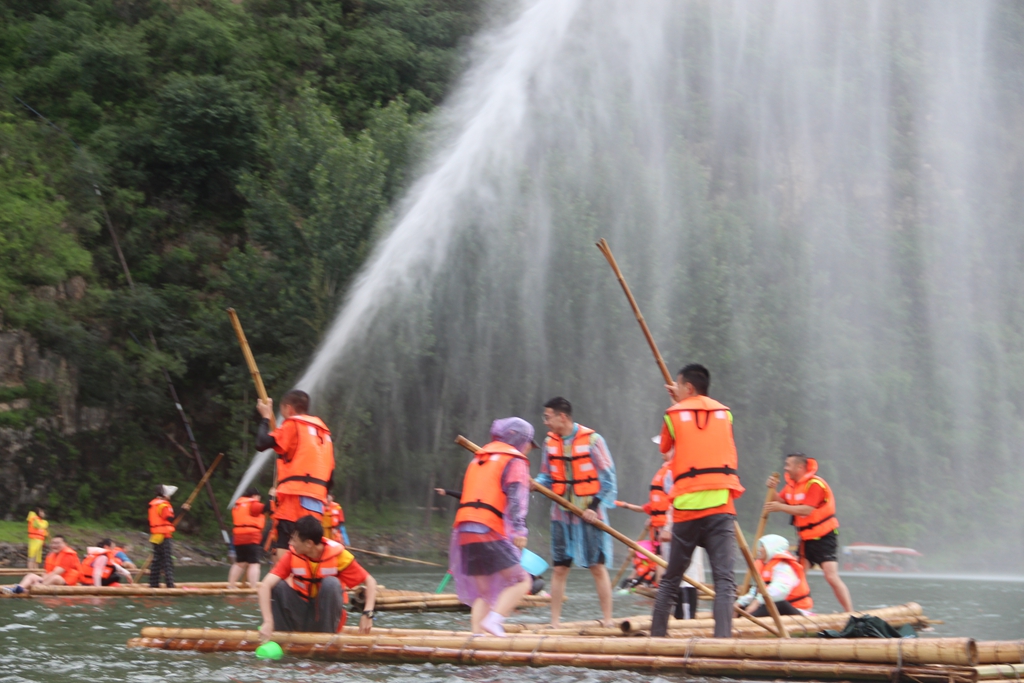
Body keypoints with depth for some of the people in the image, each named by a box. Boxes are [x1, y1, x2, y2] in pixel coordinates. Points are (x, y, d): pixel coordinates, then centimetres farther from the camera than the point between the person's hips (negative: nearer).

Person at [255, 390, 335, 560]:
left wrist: (266, 418, 8)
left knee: (283, 549, -15)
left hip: (294, 497, -7)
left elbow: (262, 443, -7)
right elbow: (330, 476, 20)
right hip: (317, 501, 7)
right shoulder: (324, 432, 24)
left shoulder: (293, 424, 3)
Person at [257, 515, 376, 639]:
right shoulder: (292, 556, -14)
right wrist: (268, 622, -38)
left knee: (331, 583, -28)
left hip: (328, 614, -1)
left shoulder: (338, 555, -16)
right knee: (278, 586, -22)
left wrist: (367, 614, -24)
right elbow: (264, 586, -24)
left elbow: (370, 582, -10)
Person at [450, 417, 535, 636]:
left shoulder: (478, 458, 27)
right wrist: (519, 530, -21)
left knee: (483, 592, 12)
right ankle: (493, 620, -21)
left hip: (465, 532, 8)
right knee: (522, 581, -5)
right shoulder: (515, 461, 3)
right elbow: (516, 497, -11)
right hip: (490, 532, -8)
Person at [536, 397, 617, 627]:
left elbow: (608, 478, -5)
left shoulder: (592, 440, -8)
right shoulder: (550, 442, 6)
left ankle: (607, 620, 7)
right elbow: (547, 477, 11)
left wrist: (595, 507, -13)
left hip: (589, 515, -4)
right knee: (559, 568, 3)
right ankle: (554, 622, 8)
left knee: (598, 567, 0)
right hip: (561, 515, 4)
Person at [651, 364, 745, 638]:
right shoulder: (724, 414, 13)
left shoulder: (674, 415, 6)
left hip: (687, 505, 0)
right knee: (724, 579, -7)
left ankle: (657, 636, 19)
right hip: (720, 505, 0)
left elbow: (665, 448, 21)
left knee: (671, 579, 13)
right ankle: (722, 639, -20)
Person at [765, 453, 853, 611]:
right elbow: (779, 502, 6)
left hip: (824, 536, -8)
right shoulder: (792, 484, 9)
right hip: (806, 537, 8)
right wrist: (772, 489, -12)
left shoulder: (815, 484, -18)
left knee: (831, 576, -16)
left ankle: (850, 614, -13)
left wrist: (780, 508, -25)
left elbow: (806, 510, -26)